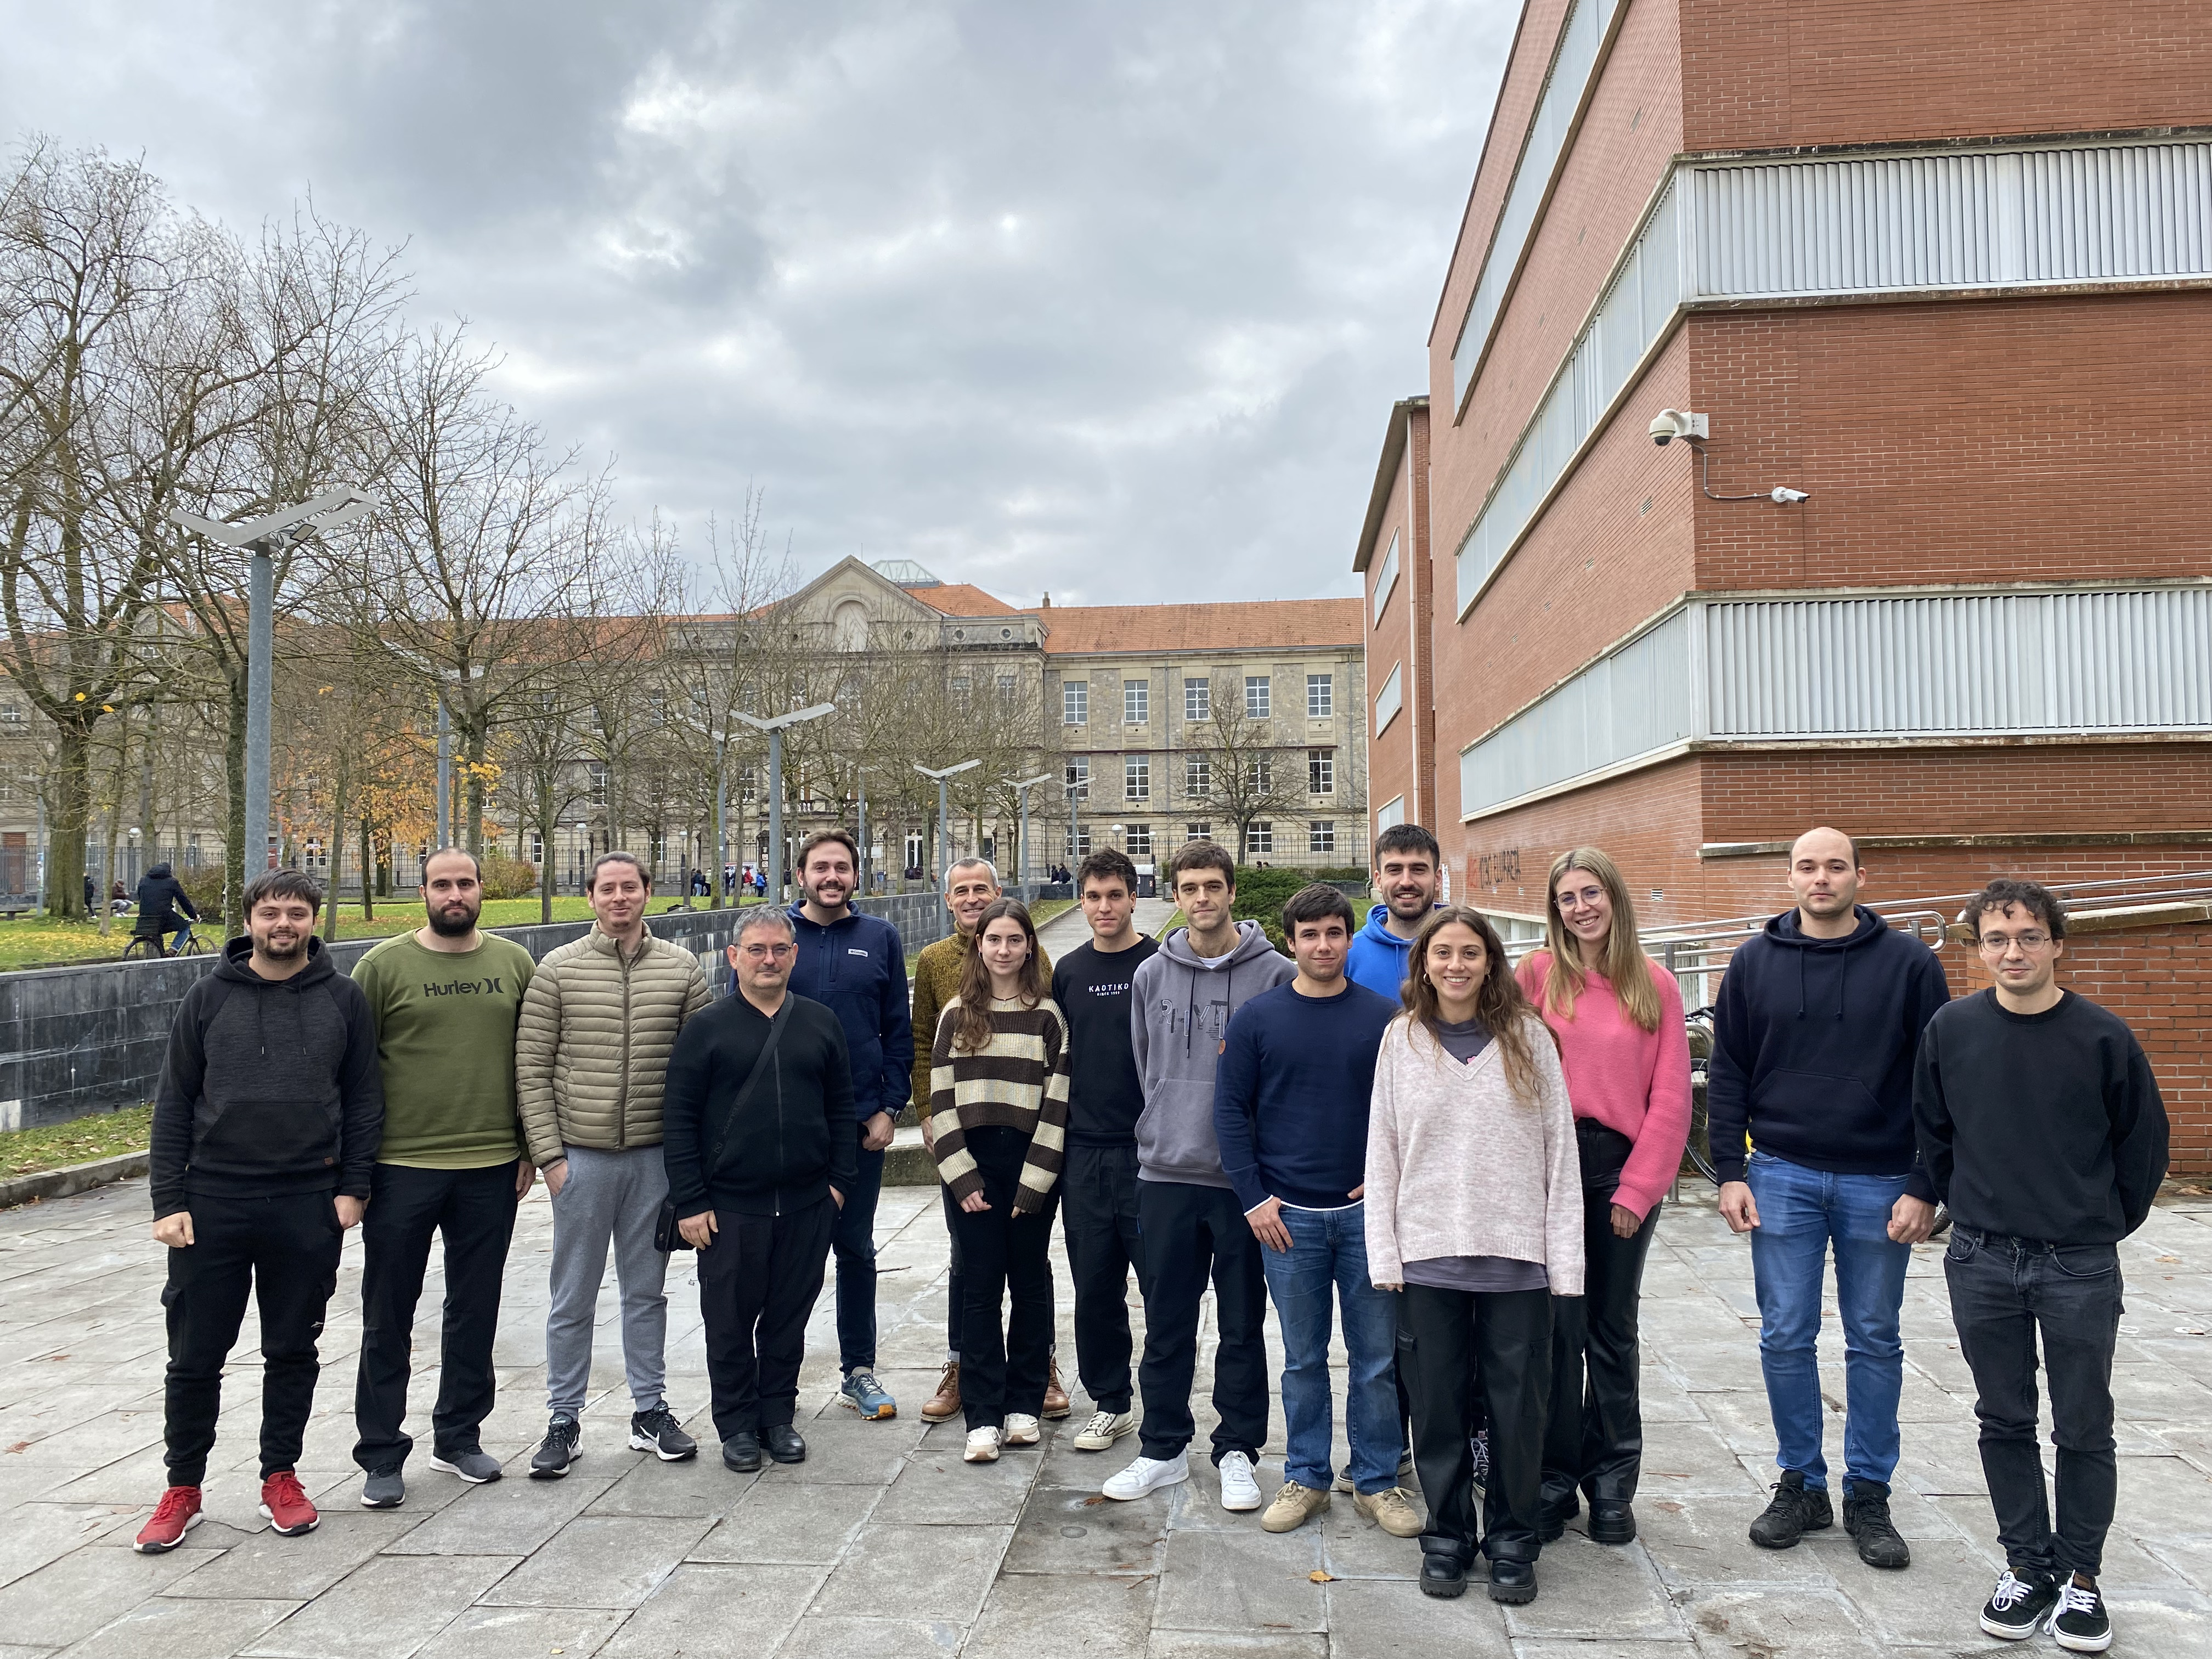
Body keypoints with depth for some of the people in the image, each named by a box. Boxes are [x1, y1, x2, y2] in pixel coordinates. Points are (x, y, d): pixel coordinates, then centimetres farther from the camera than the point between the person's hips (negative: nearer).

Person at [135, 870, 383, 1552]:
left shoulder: (344, 1000, 1)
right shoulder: (209, 998, 1)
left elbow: (365, 1099, 4)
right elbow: (174, 1105, 3)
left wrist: (352, 1188, -3)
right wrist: (168, 1202, -3)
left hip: (308, 1207, 0)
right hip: (212, 1206, 0)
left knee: (294, 1352, 11)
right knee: (195, 1356, 8)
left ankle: (281, 1476, 27)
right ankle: (183, 1489, 25)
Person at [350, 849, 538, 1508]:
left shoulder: (514, 963, 4)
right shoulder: (384, 964, -3)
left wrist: (529, 1147, 5)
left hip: (491, 1169, 2)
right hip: (400, 1168, -2)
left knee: (475, 1312, 13)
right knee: (388, 1317, 7)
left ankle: (459, 1437, 29)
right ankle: (381, 1455, 21)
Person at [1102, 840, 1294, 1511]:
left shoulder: (1276, 973, -4)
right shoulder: (1151, 975, 6)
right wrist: (1169, 1126, 10)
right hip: (1165, 1173, 3)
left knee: (1242, 1324, 9)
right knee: (1166, 1323, 12)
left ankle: (1237, 1450, 23)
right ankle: (1163, 1448, 25)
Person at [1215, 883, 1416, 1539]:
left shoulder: (1384, 1016, 1)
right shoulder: (1257, 1017, -1)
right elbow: (1231, 1110, 0)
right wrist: (1253, 1197, -6)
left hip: (1367, 1212, 1)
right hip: (1288, 1215, 0)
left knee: (1377, 1356, 8)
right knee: (1303, 1358, 11)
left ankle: (1376, 1481, 23)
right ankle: (1305, 1478, 25)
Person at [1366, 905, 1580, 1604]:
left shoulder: (1528, 1037, 2)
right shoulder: (1402, 1041, 4)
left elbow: (1560, 1151, 1)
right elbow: (1382, 1153, 5)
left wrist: (1564, 1257, -4)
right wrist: (1385, 1254, -1)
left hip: (1517, 1256, -1)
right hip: (1428, 1256, 1)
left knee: (1517, 1407, 6)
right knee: (1437, 1406, 8)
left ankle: (1513, 1544, 24)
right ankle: (1446, 1538, 26)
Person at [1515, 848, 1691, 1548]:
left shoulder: (1655, 986, 3)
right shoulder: (1538, 974, 0)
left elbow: (1671, 1098, 1)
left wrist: (1637, 1188, -4)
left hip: (1626, 1172, 1)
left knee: (1613, 1328, 12)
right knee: (1559, 1325, 1)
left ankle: (1612, 1483, 24)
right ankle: (1553, 1479, 16)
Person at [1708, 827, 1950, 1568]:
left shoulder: (1910, 964, -2)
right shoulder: (1754, 962, 3)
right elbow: (1728, 1073, 5)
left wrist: (1925, 1189, -6)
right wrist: (1729, 1173, -2)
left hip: (1880, 1184, -1)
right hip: (1783, 1177, 1)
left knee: (1875, 1342, 9)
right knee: (1785, 1338, 5)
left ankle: (1869, 1497, 23)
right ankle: (1800, 1484, 21)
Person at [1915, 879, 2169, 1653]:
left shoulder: (2102, 1035, -8)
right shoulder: (1951, 1029, -3)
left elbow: (2144, 1140, 3)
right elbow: (1931, 1132, 8)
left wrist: (2109, 1222, 7)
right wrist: (1970, 1208, 9)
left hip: (2081, 1268, -1)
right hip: (1983, 1264, 2)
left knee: (2084, 1429, 8)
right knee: (2005, 1422, 12)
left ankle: (2080, 1576, 23)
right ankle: (2026, 1563, 26)